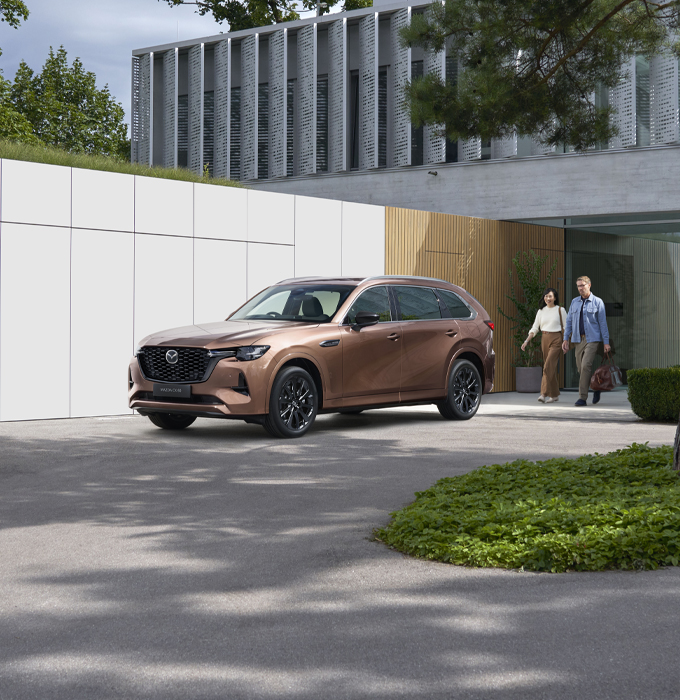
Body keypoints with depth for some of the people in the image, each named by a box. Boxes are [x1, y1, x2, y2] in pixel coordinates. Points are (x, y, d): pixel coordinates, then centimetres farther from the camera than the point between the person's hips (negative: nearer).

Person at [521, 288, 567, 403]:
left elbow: (565, 327, 2)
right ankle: (555, 394, 16)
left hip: (556, 339, -5)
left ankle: (544, 394, -18)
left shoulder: (560, 310, 0)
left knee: (548, 366, -15)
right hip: (544, 339, 5)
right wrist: (526, 341, 2)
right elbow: (535, 328, 11)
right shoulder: (541, 311, 11)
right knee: (551, 368, 8)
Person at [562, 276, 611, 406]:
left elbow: (603, 323, -1)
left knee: (586, 366, -16)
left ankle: (583, 398, -15)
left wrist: (606, 342, -5)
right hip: (578, 339, 5)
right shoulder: (574, 302, 12)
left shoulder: (597, 302, 0)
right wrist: (566, 339, 7)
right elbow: (569, 321, 15)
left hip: (592, 339, -5)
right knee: (580, 368, 5)